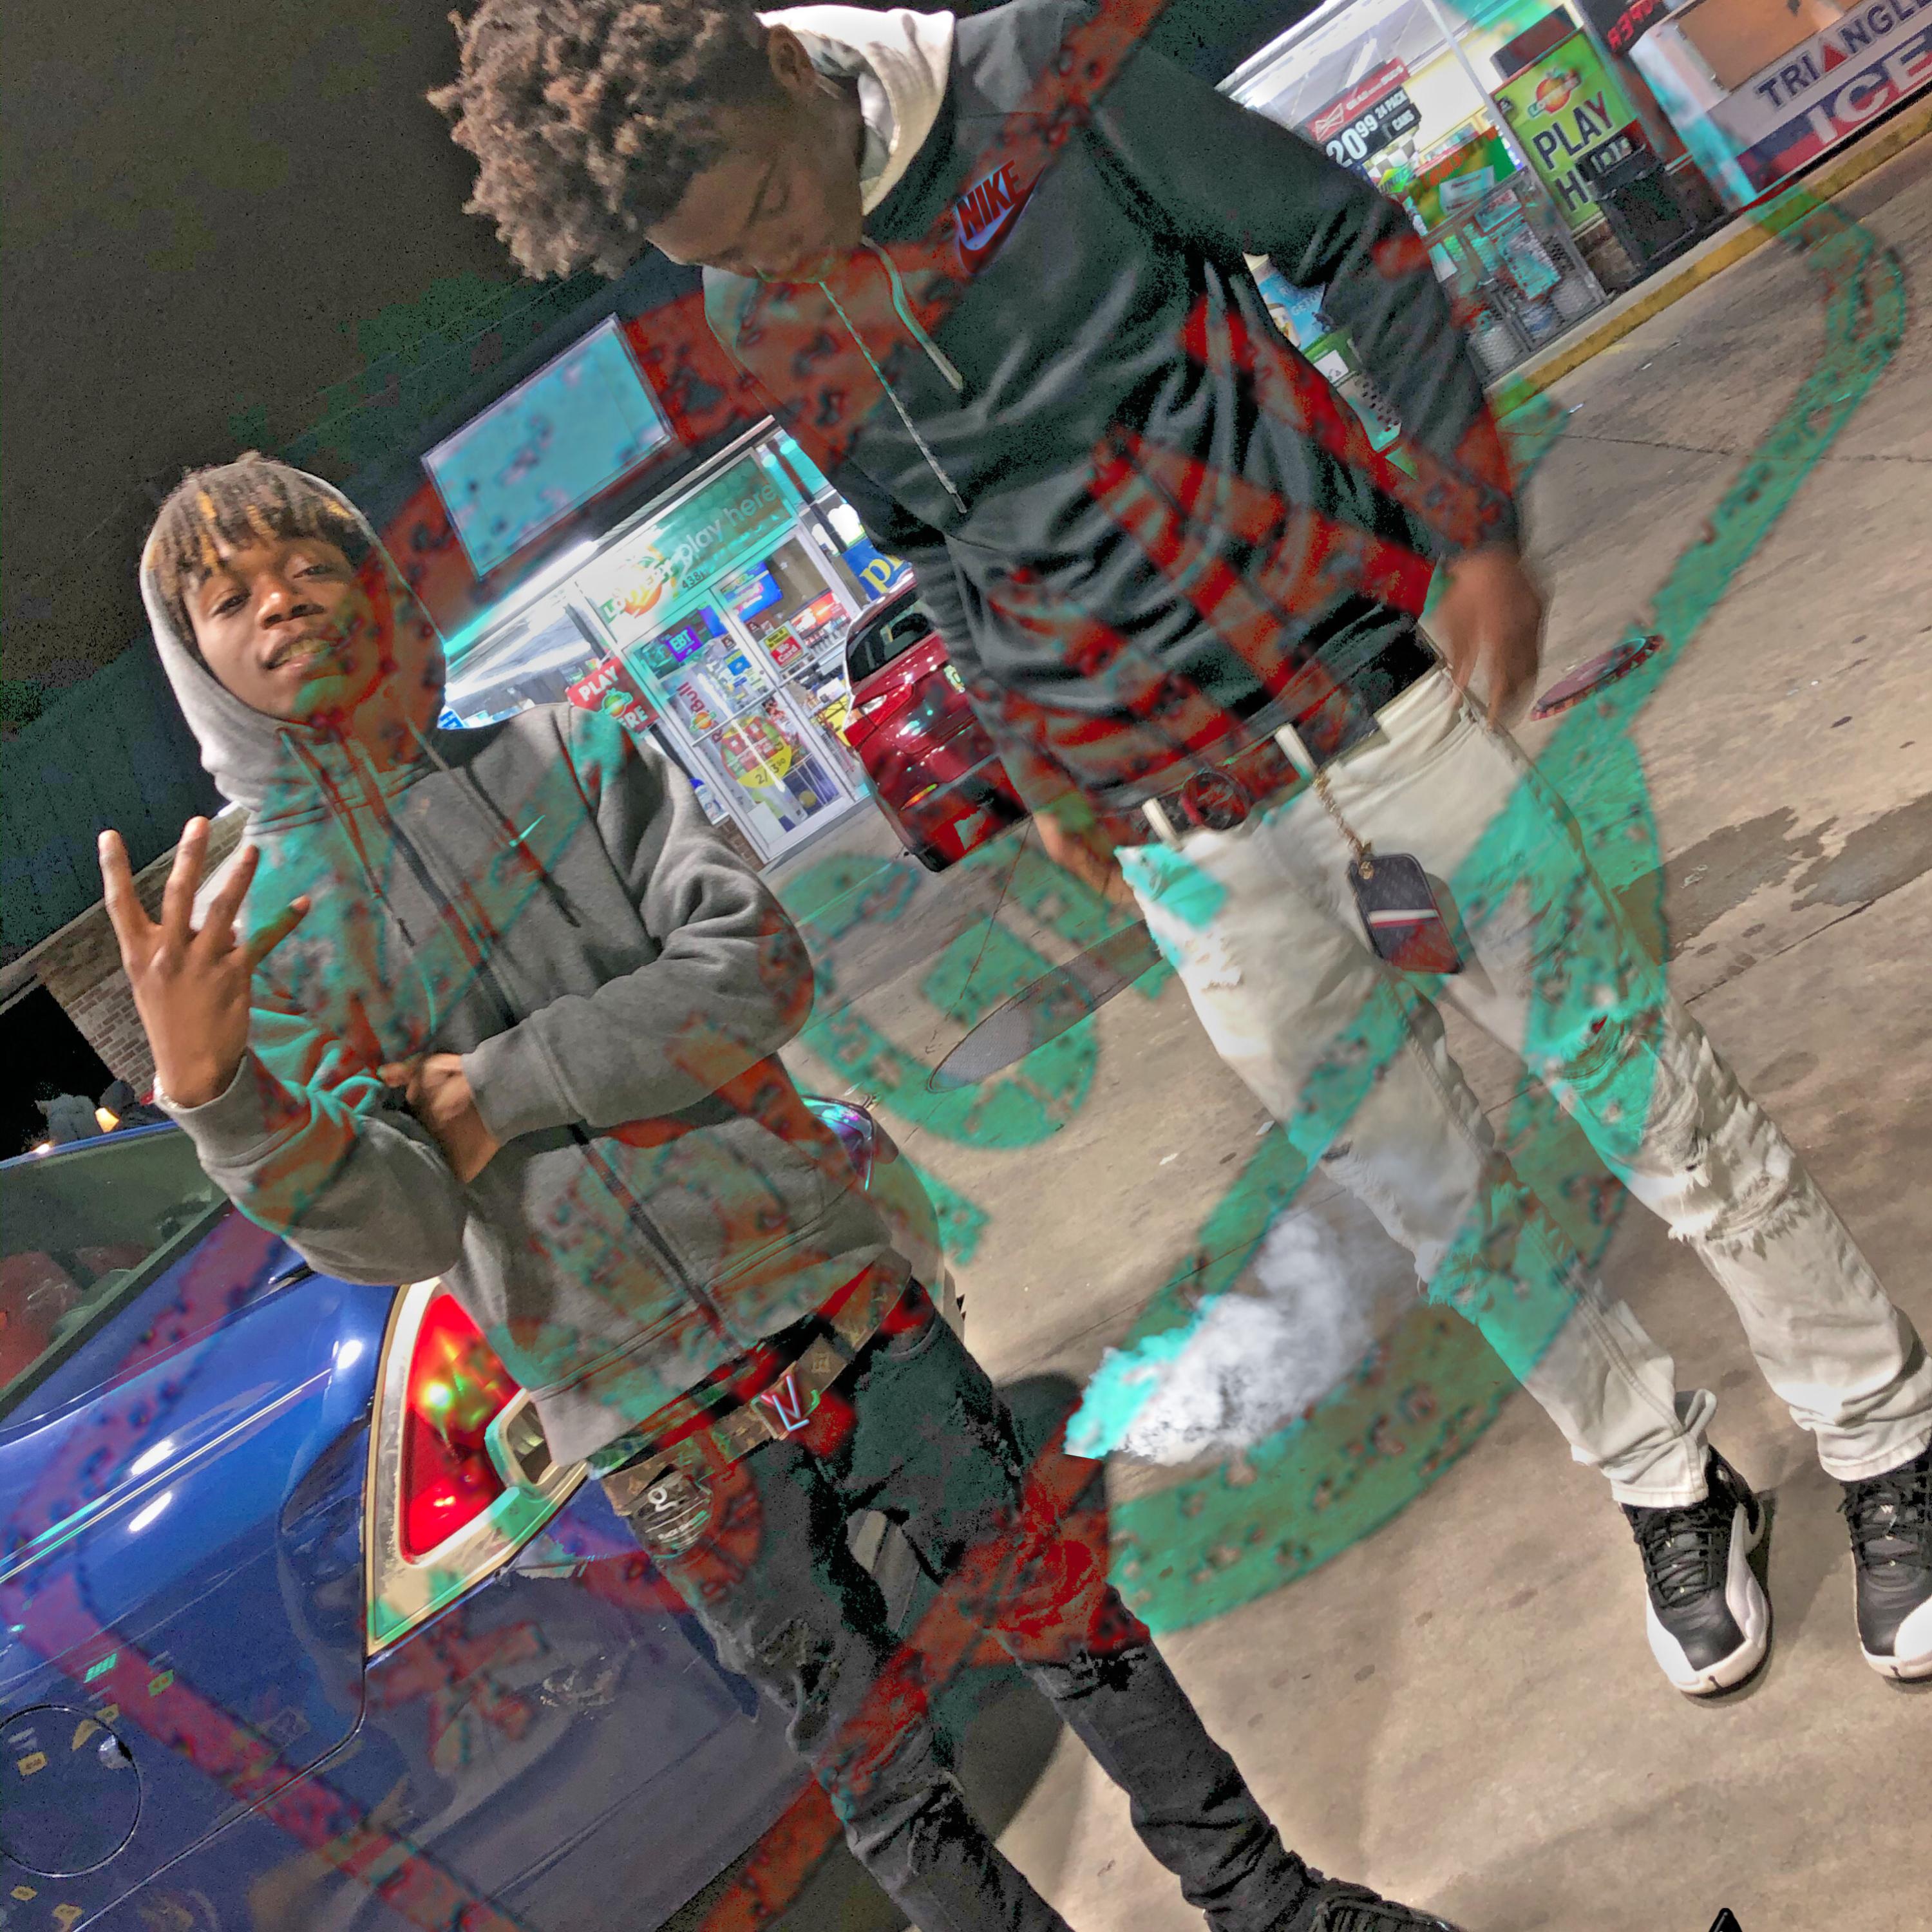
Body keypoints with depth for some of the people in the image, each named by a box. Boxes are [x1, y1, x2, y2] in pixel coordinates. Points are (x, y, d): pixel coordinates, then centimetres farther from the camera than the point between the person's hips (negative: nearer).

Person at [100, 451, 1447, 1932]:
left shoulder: (569, 757, 3)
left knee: (1053, 1598, 11)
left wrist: (500, 1085, -16)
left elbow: (757, 969, -10)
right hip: (662, 1419, -1)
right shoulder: (253, 934, 0)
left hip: (837, 1292, 2)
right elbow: (388, 1232, -12)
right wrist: (208, 1088, -30)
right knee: (870, 1747, 7)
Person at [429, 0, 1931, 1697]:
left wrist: (1480, 531, -7)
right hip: (1182, 835, 3)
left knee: (1643, 1087, 7)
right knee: (1426, 1189, 10)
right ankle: (1671, 1487, 35)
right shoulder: (756, 326, 1)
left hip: (1368, 692, -3)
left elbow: (1354, 239, -3)